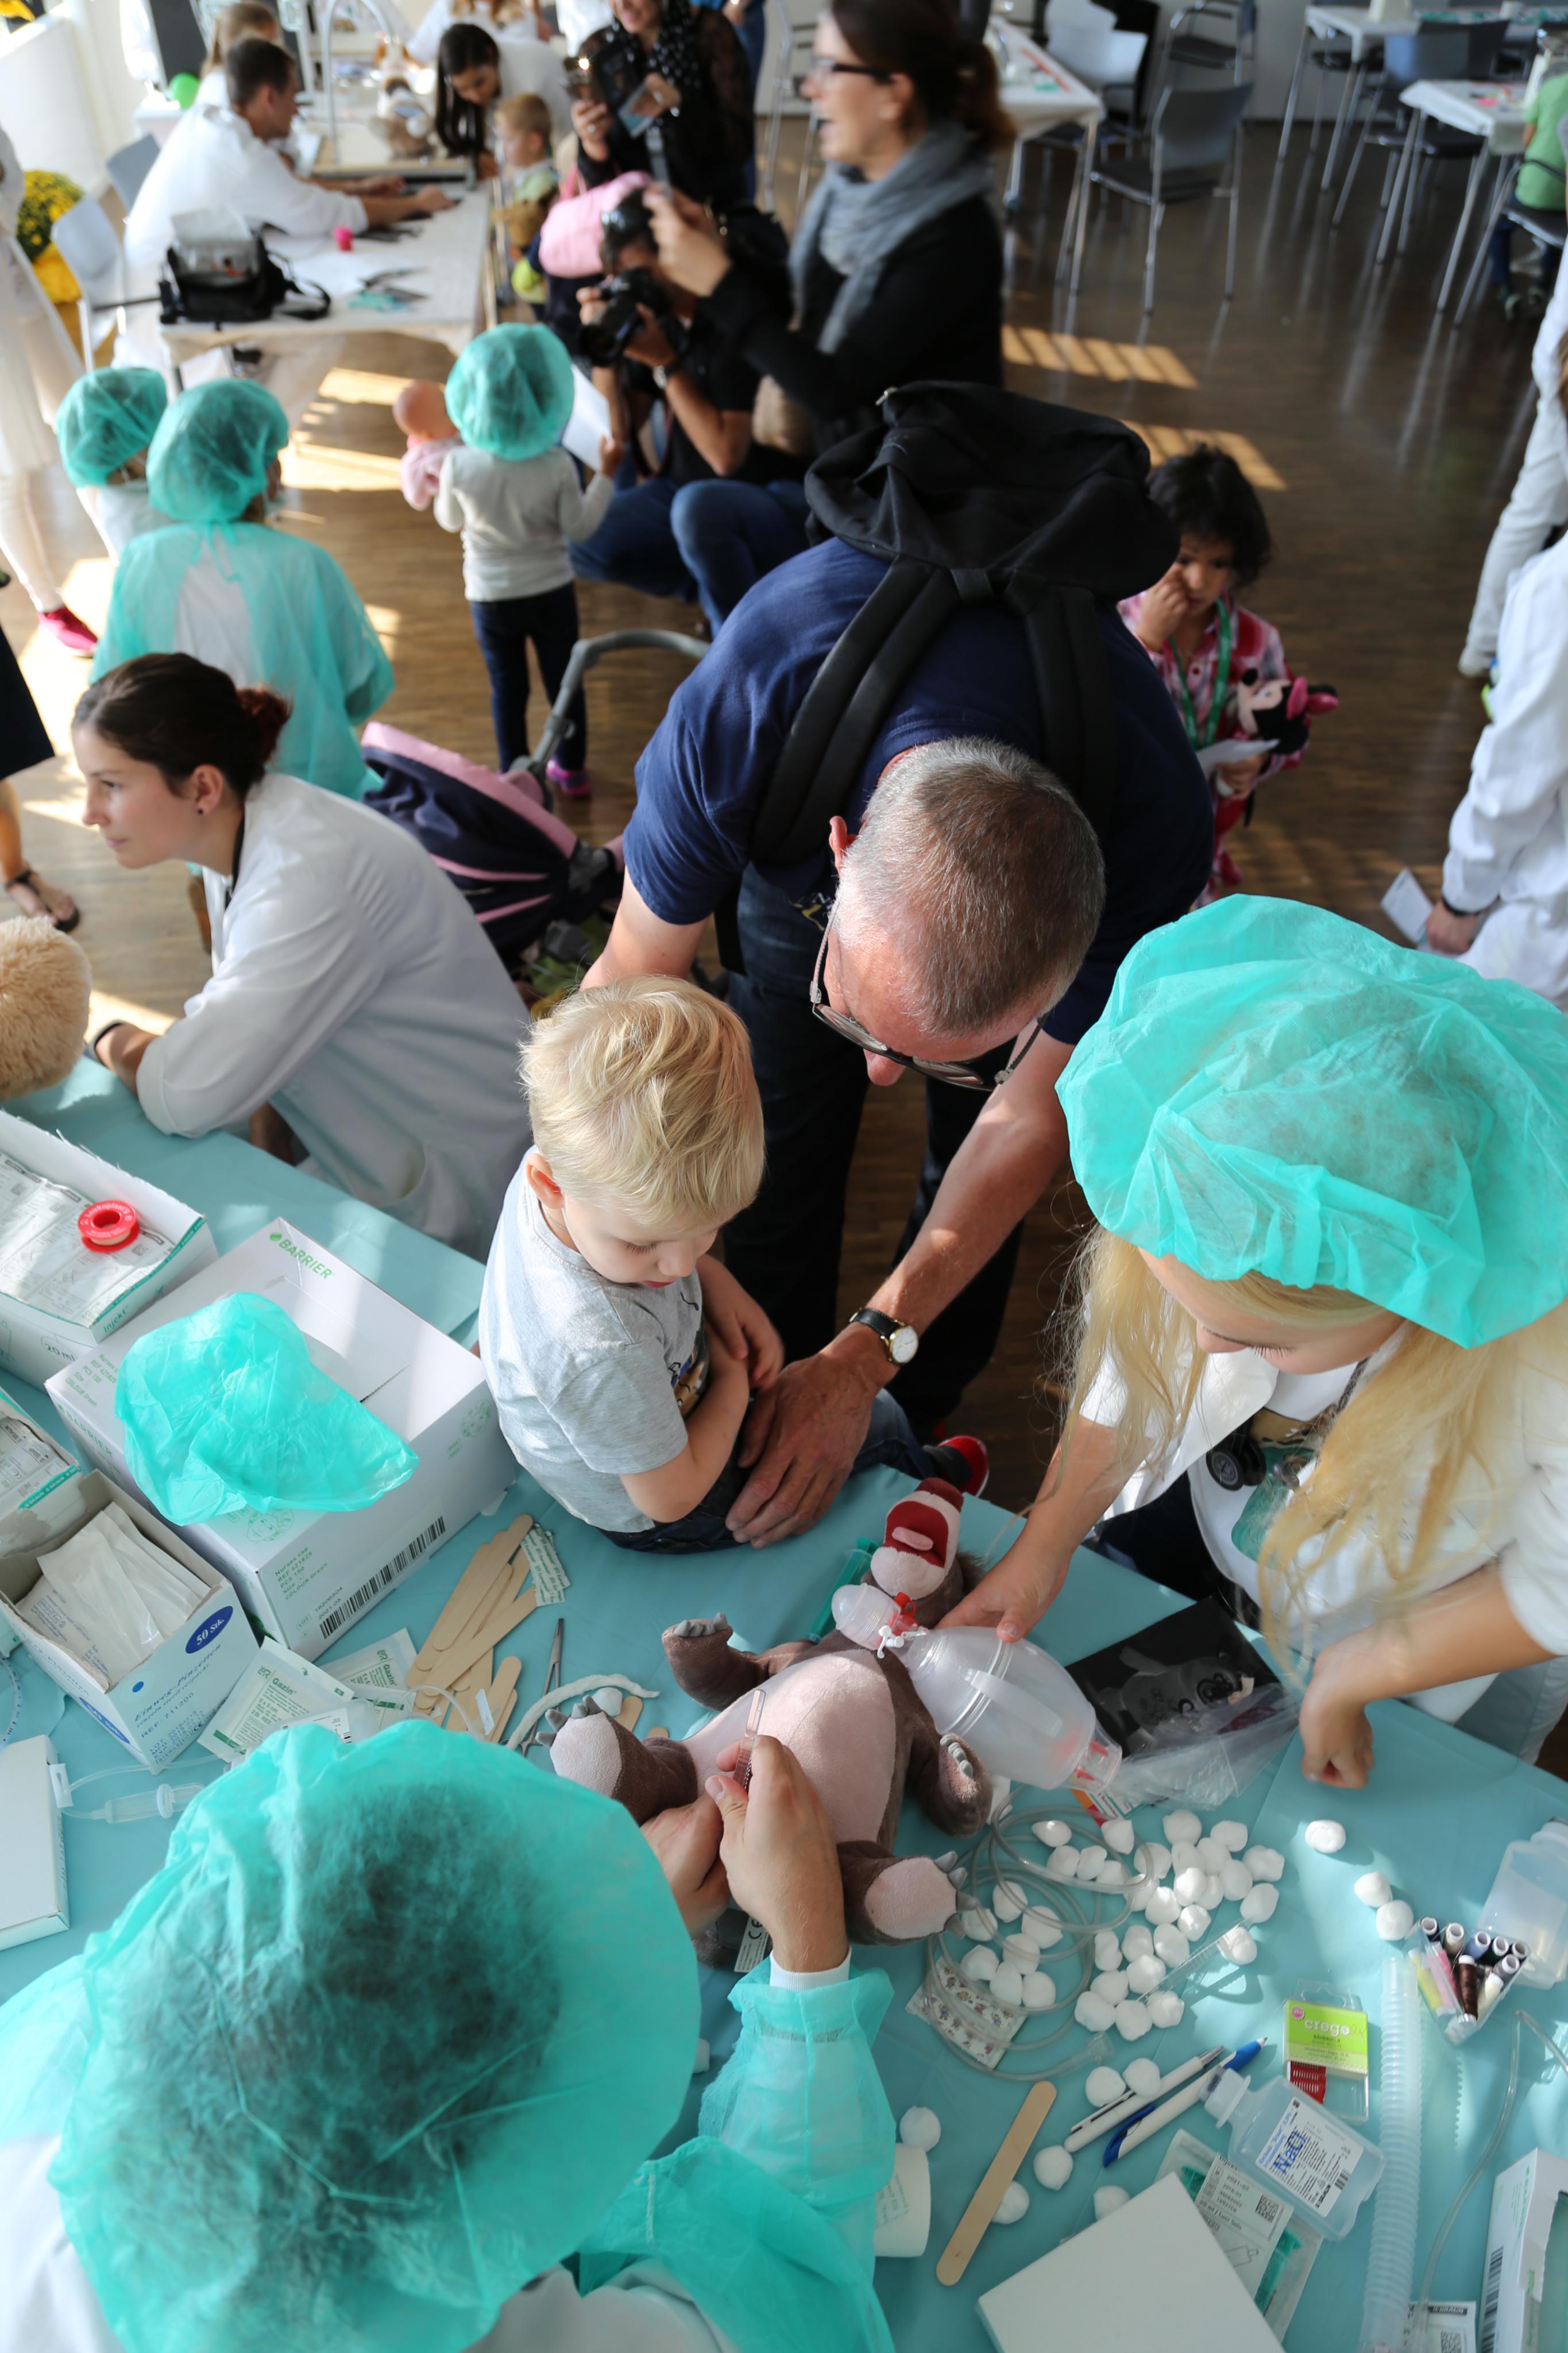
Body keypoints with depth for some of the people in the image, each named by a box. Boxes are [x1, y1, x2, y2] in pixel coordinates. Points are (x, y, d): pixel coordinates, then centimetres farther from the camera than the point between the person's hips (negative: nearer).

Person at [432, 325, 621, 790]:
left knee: (507, 688, 14)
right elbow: (580, 527, -6)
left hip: (491, 595, 0)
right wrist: (606, 474, 3)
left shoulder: (458, 465, -17)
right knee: (564, 680, 16)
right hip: (551, 590, 0)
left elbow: (450, 521, 1)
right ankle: (571, 769, 28)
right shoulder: (557, 465, -20)